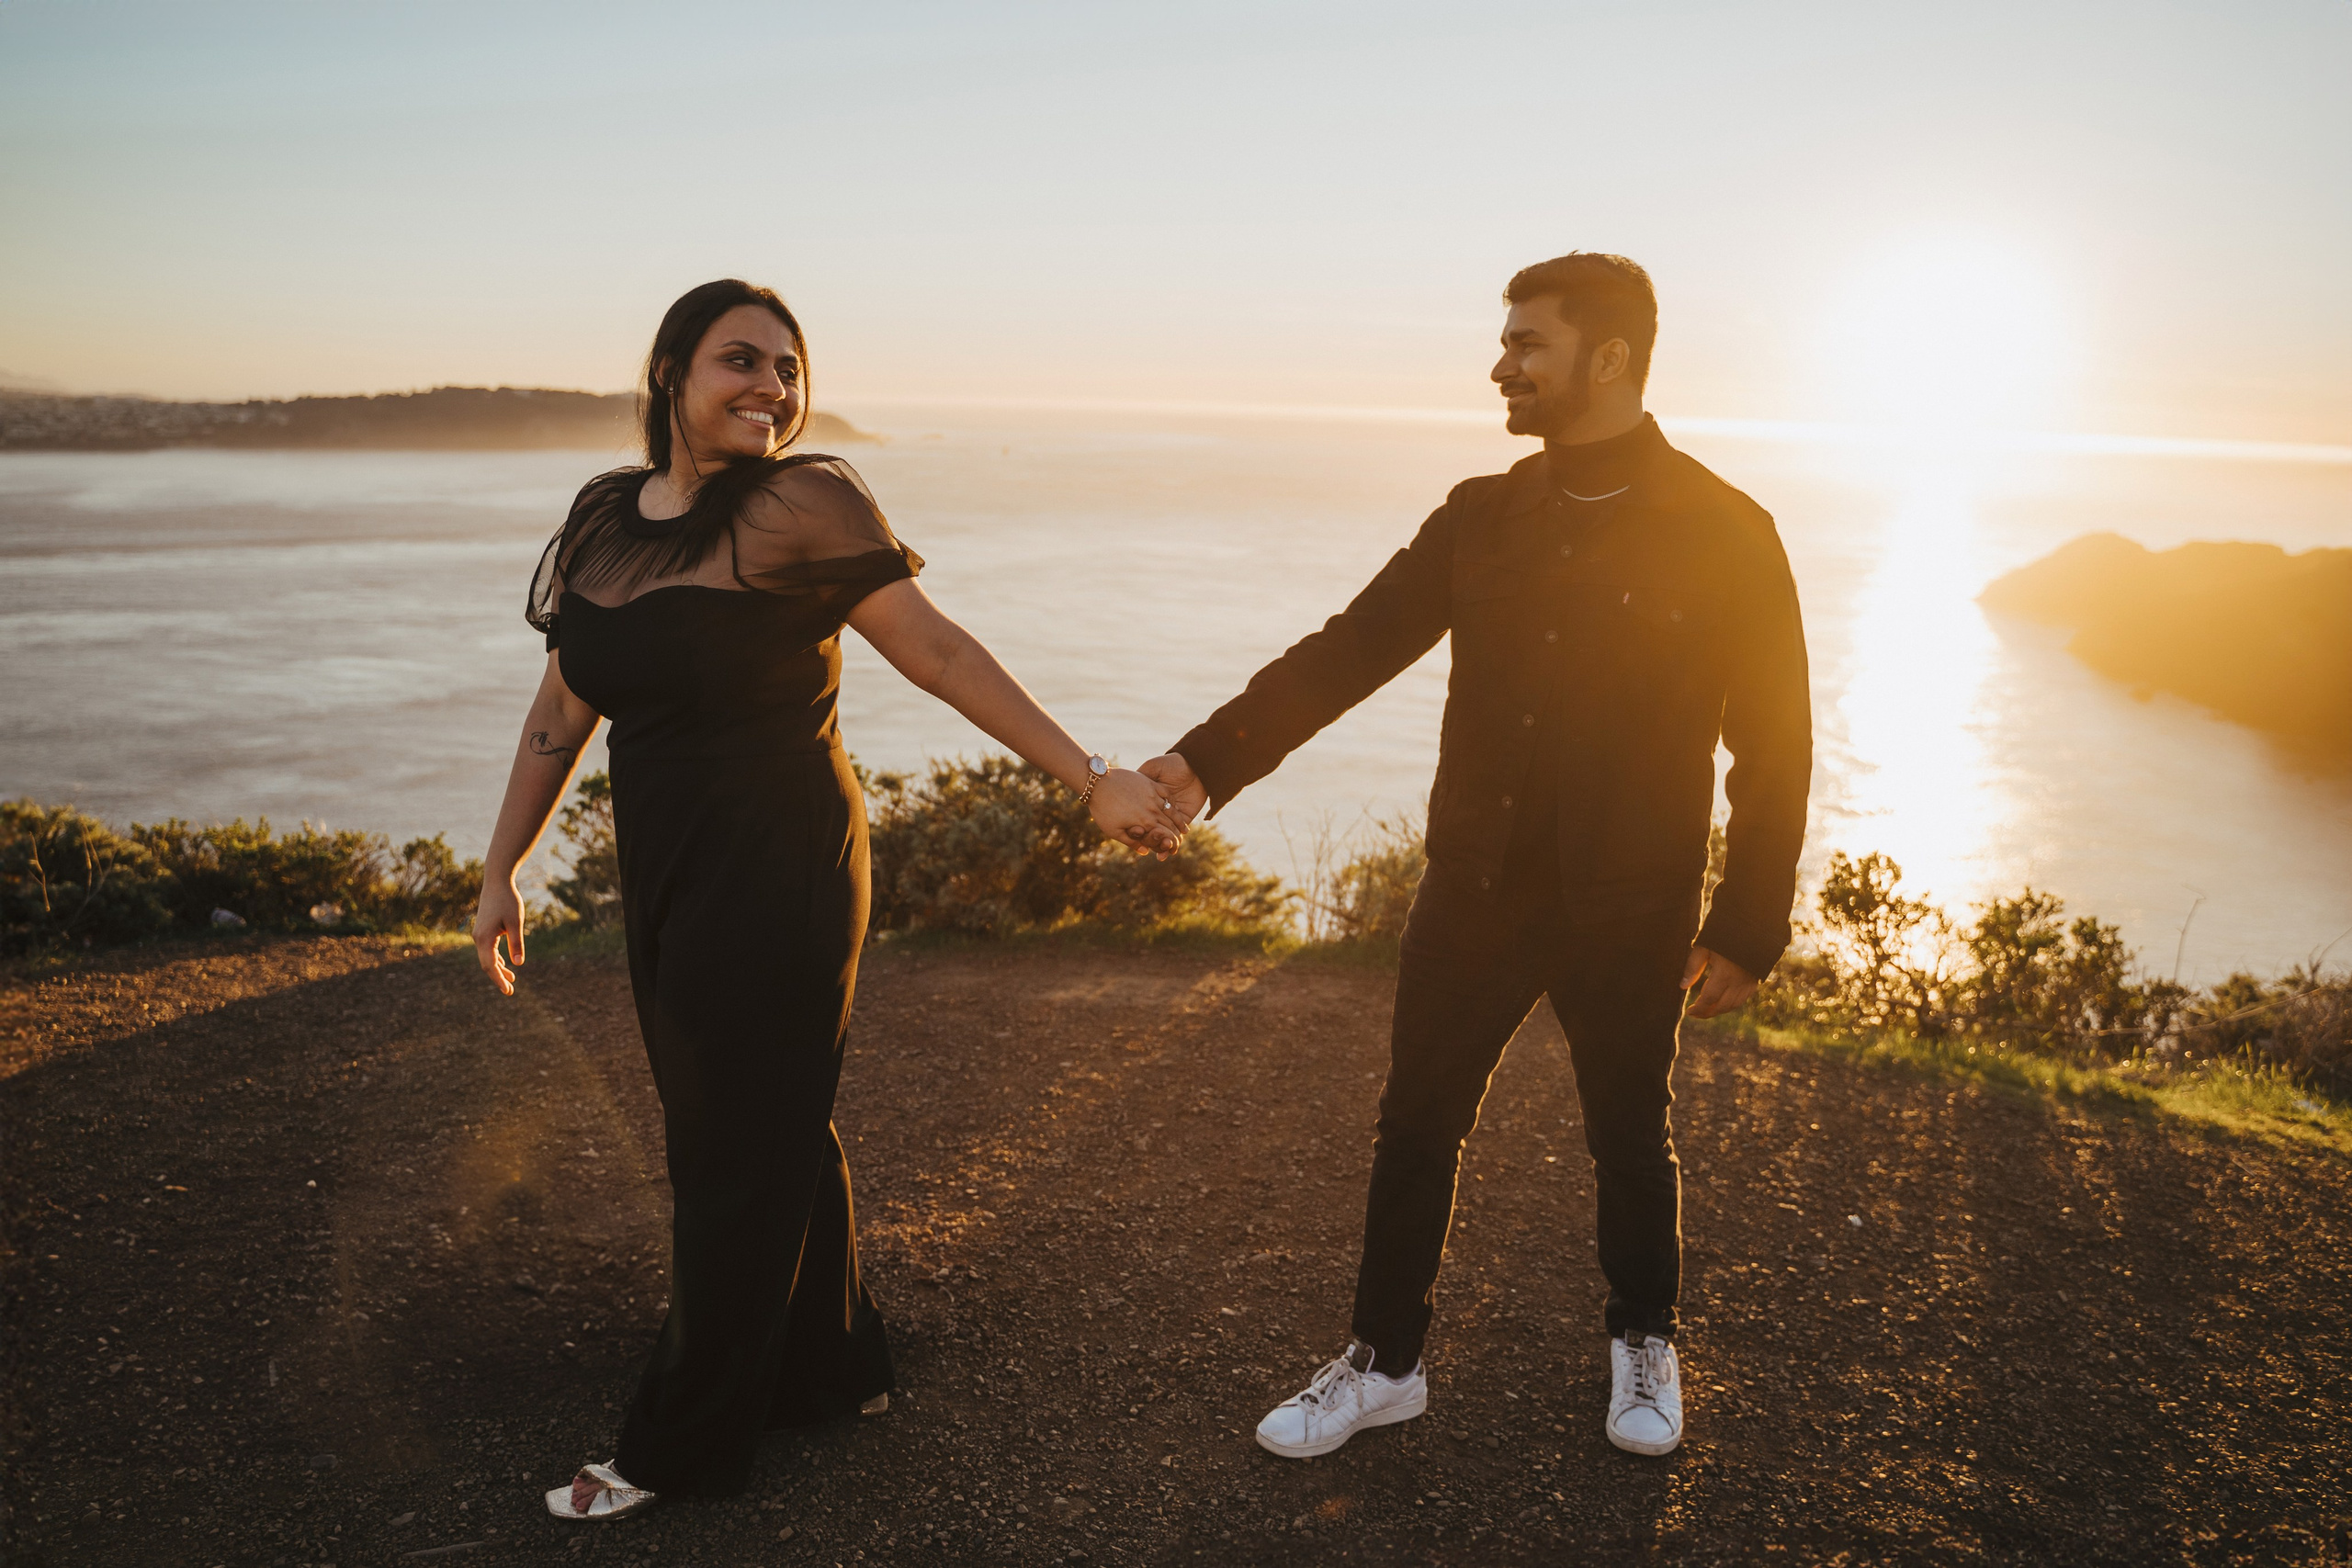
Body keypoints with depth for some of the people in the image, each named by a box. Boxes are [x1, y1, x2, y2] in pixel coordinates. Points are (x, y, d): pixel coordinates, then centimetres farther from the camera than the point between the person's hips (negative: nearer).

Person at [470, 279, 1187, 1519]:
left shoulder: (798, 504, -14)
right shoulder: (605, 516, 7)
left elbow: (936, 651, -17)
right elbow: (562, 709, 13)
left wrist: (1090, 780, -21)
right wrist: (501, 871, 14)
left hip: (781, 880, -7)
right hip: (664, 880, 7)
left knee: (739, 1154, 7)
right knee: (770, 1132, 20)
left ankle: (682, 1443, 25)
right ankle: (835, 1368, 40)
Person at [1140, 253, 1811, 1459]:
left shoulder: (1725, 535, -8)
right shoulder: (1480, 519, 3)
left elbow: (1774, 749, -5)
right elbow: (1348, 651, 0)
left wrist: (1746, 930, -6)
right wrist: (1208, 761, -10)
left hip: (1626, 913, -3)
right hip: (1473, 888, 4)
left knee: (1629, 1139, 15)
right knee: (1414, 1128, 9)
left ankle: (1643, 1344, 41)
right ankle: (1385, 1361, 28)